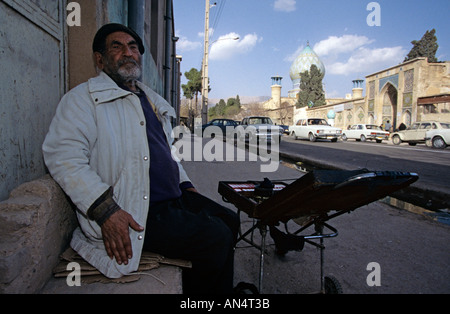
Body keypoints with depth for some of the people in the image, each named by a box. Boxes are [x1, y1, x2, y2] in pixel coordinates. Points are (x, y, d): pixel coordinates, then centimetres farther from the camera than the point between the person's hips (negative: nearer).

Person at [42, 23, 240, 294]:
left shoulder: (154, 101, 22)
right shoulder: (84, 98, -3)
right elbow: (64, 158, -16)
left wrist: (186, 186, 15)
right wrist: (106, 211, -25)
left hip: (175, 198, 9)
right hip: (134, 215, -8)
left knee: (230, 221, 6)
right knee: (215, 238, -20)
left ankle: (223, 289, 21)